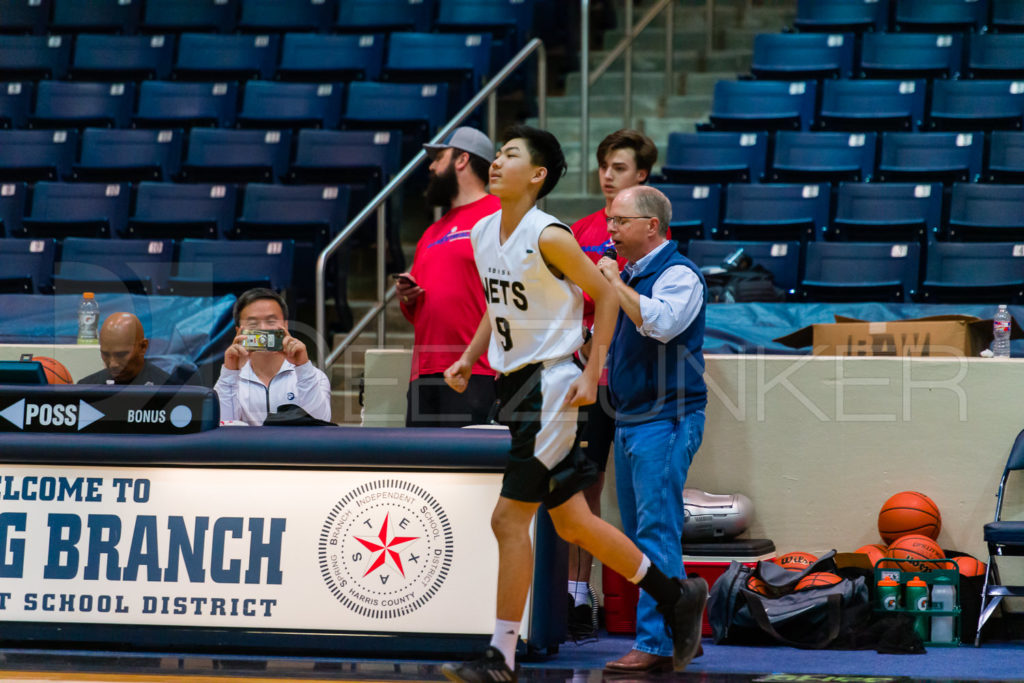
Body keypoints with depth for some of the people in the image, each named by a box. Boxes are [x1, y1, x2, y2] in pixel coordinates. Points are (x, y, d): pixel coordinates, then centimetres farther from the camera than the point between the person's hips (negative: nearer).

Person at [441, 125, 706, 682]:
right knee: (571, 522, 13)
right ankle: (674, 595, 26)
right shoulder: (482, 234, 7)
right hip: (514, 384, 9)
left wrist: (591, 374, -12)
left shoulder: (548, 237, -16)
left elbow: (603, 294, -9)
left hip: (550, 383, -9)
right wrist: (468, 359, 12)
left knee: (509, 518, -9)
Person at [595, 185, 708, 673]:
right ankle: (677, 629, 16)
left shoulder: (679, 274, -10)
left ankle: (656, 642, -15)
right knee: (640, 535, 10)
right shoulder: (631, 274, 18)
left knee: (656, 532, -13)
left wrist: (616, 283, -19)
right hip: (629, 420, 10)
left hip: (665, 420, -10)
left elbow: (661, 322, -29)